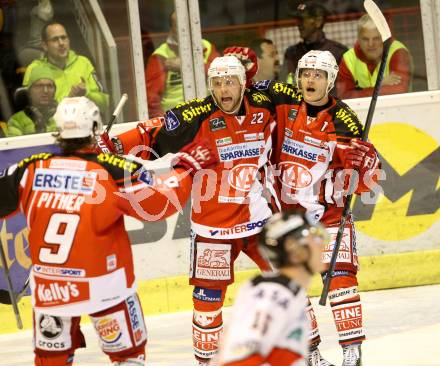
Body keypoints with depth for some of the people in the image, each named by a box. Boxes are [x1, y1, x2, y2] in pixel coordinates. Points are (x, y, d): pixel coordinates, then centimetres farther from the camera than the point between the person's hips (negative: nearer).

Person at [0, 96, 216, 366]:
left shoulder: (33, 168, -6)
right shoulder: (115, 170, -14)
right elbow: (159, 204, -10)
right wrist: (188, 166, 4)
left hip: (48, 288, 3)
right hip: (104, 286, -3)